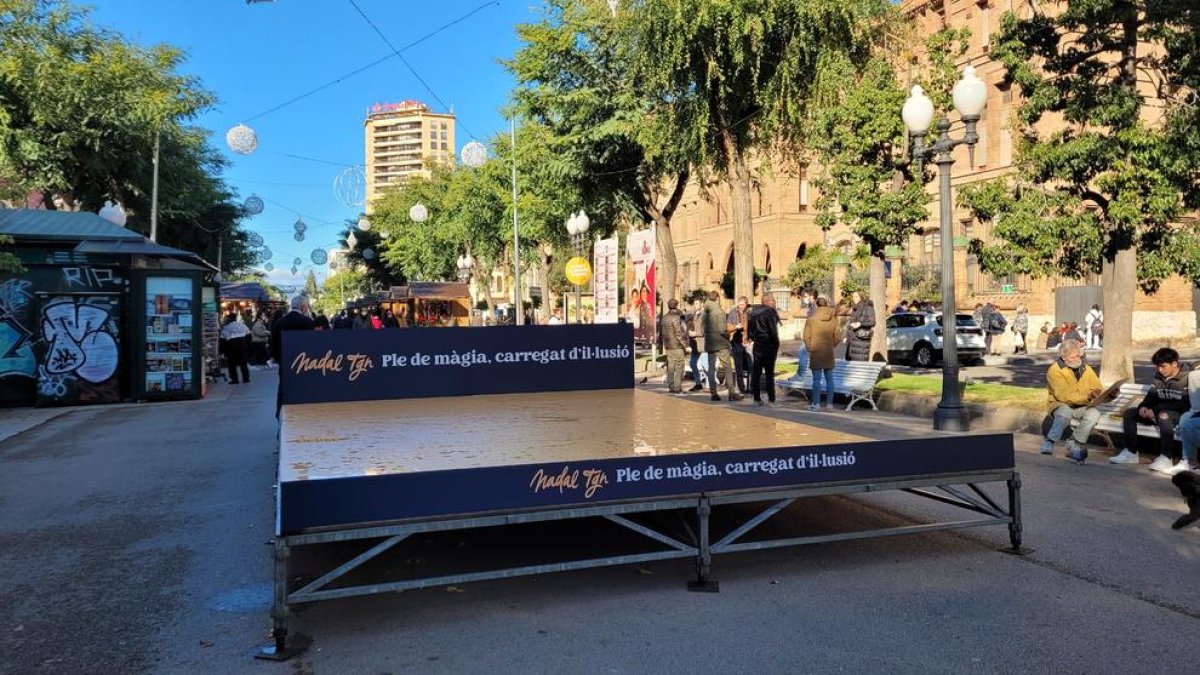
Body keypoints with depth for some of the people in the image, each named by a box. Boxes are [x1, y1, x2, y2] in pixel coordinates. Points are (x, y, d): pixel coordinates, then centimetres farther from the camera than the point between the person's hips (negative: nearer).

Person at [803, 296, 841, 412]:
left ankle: (816, 403, -1)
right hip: (829, 353, 3)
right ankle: (829, 403, 12)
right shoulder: (833, 320, -1)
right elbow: (838, 337, 0)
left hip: (816, 353, -3)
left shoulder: (811, 320, -8)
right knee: (829, 379, 9)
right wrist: (831, 345, 15)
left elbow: (807, 337, -8)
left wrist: (810, 349, 5)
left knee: (816, 379, 0)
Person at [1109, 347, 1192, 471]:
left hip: (1181, 414, -8)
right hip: (1160, 411, 8)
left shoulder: (1187, 378, -13)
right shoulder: (1159, 377, 8)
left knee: (1164, 415, -40)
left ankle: (1166, 458, -39)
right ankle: (1131, 453, -6)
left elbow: (1185, 405, -21)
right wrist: (1143, 407, -13)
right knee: (1129, 413, -6)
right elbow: (1151, 396, 11)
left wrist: (1156, 410, -25)